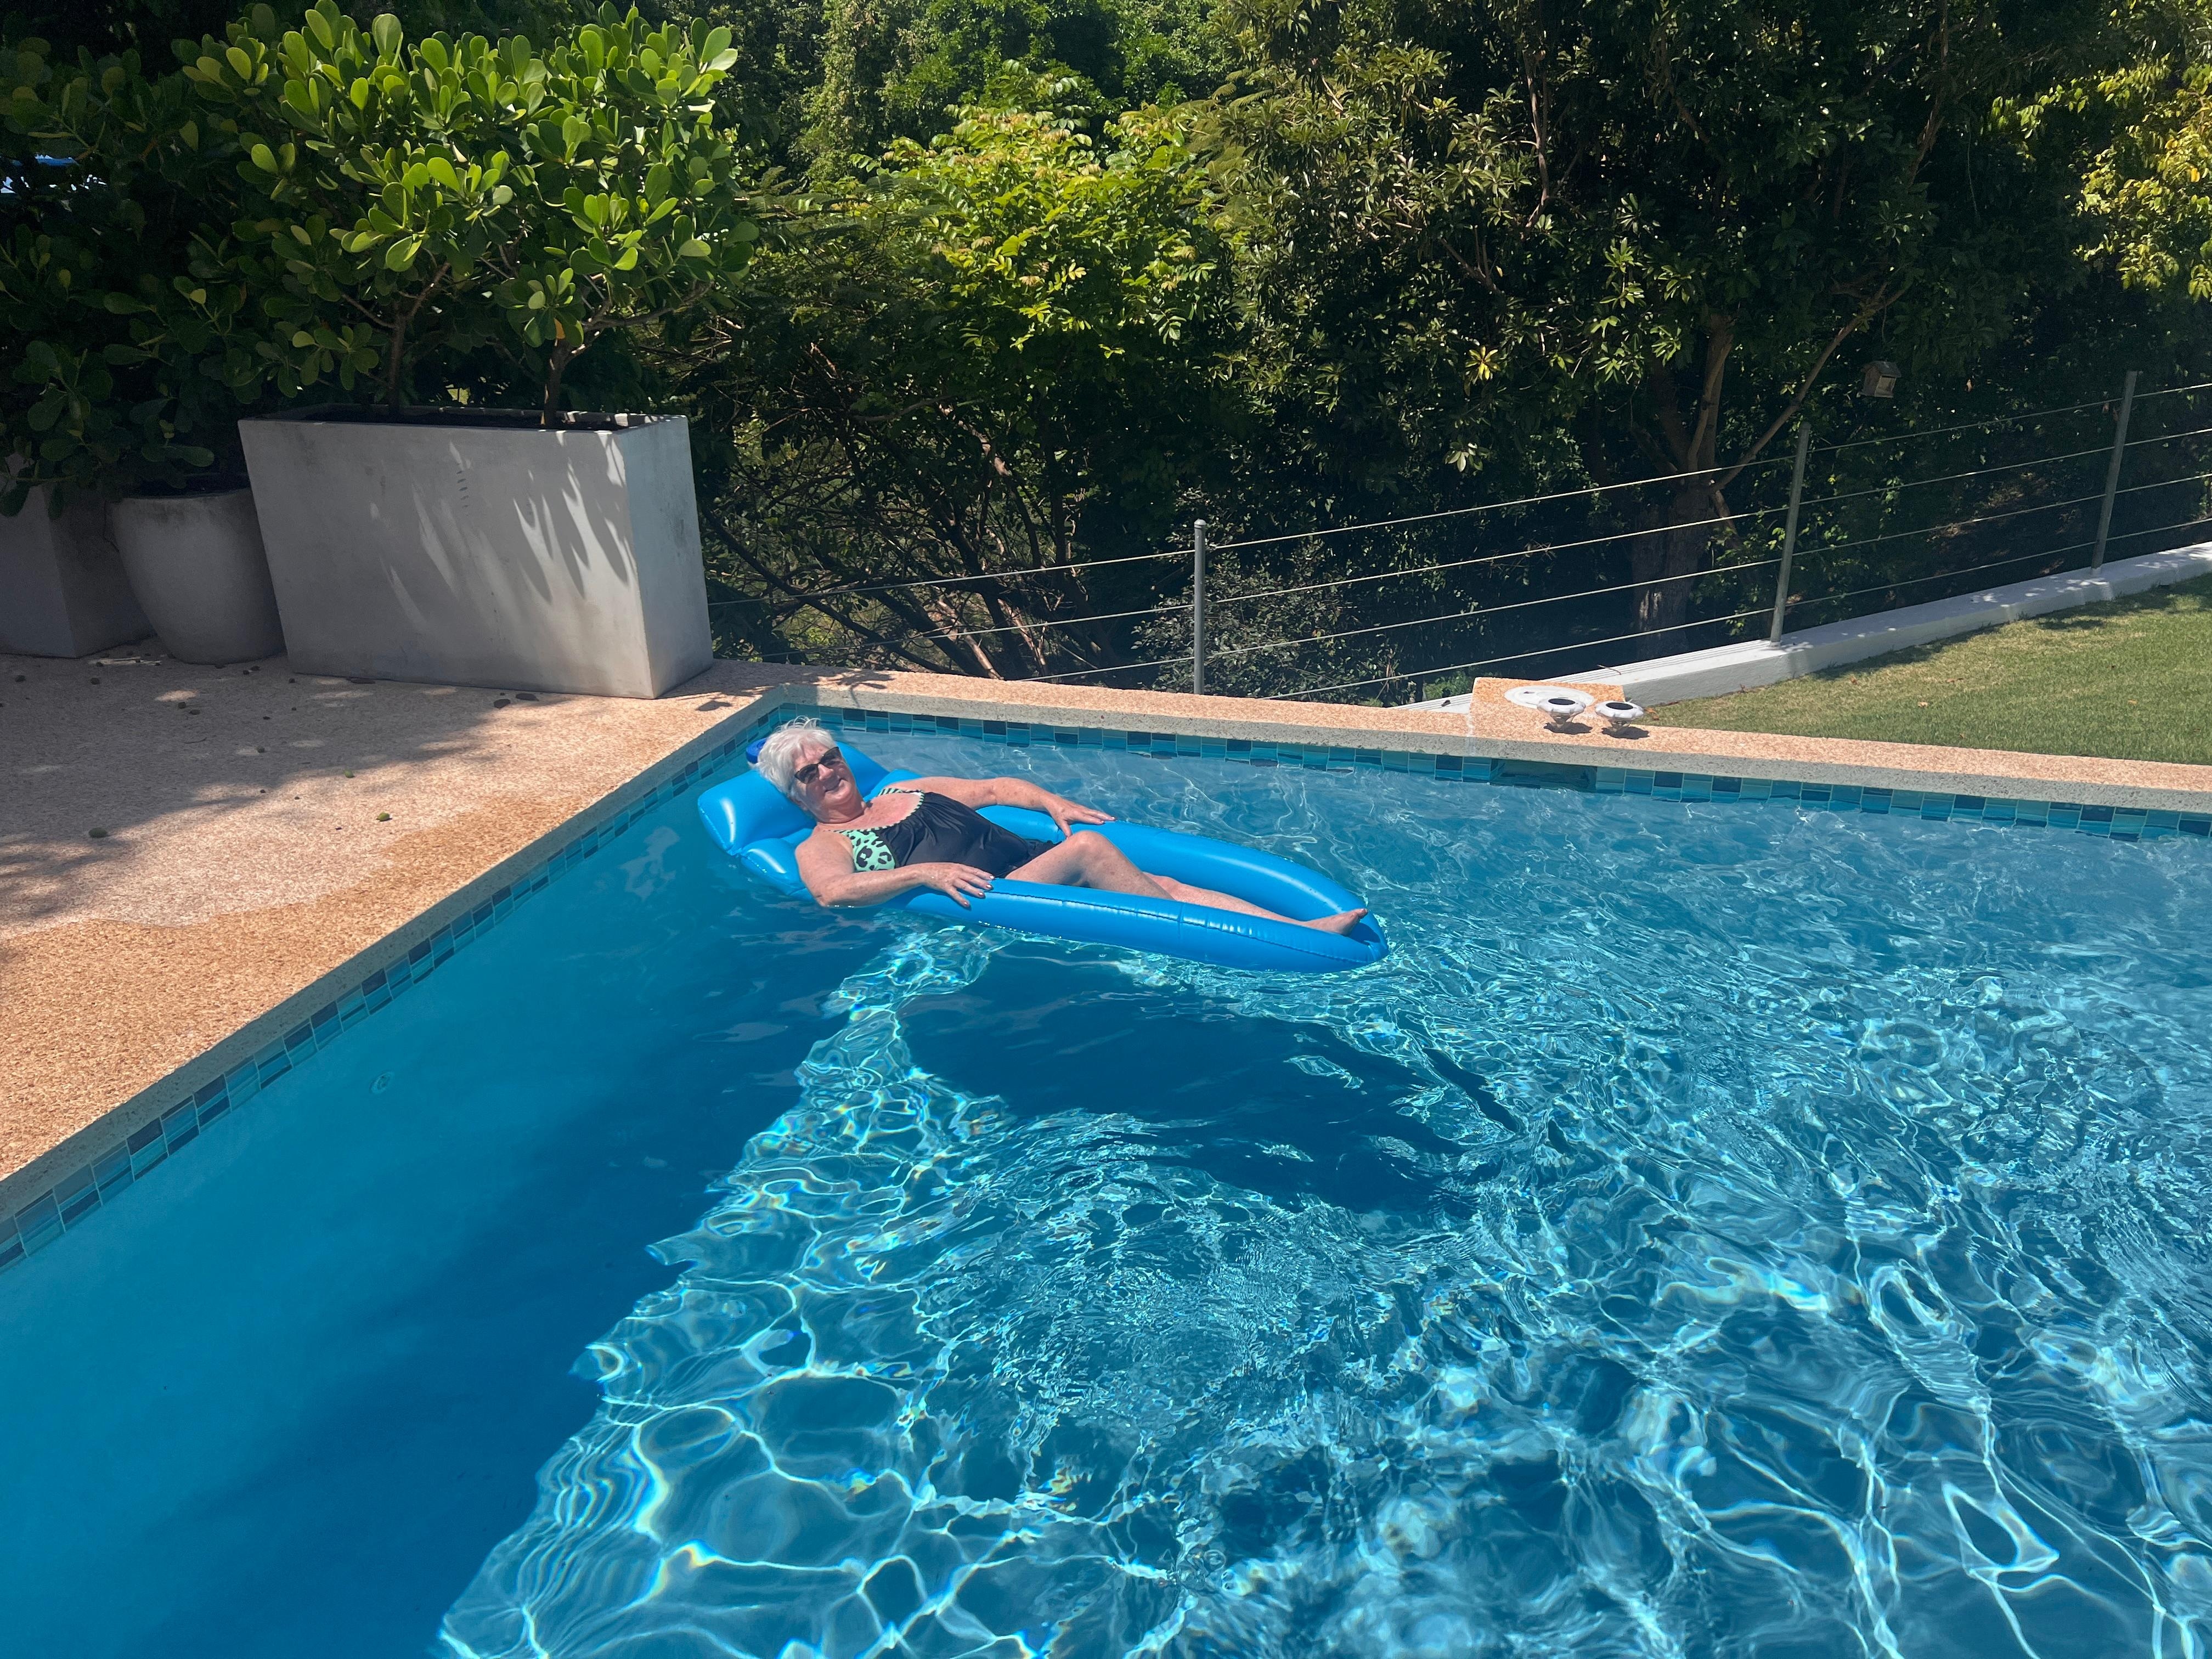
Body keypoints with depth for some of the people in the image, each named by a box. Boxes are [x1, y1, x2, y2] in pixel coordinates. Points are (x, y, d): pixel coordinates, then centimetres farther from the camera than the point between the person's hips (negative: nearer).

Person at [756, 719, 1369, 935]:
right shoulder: (819, 847, 10)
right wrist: (926, 873, -25)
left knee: (1162, 885, -16)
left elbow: (993, 788, 30)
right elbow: (834, 892, -13)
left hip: (1029, 860, 7)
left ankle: (1303, 927, -28)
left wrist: (1051, 802, 11)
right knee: (1088, 850, -31)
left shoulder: (912, 791, 29)